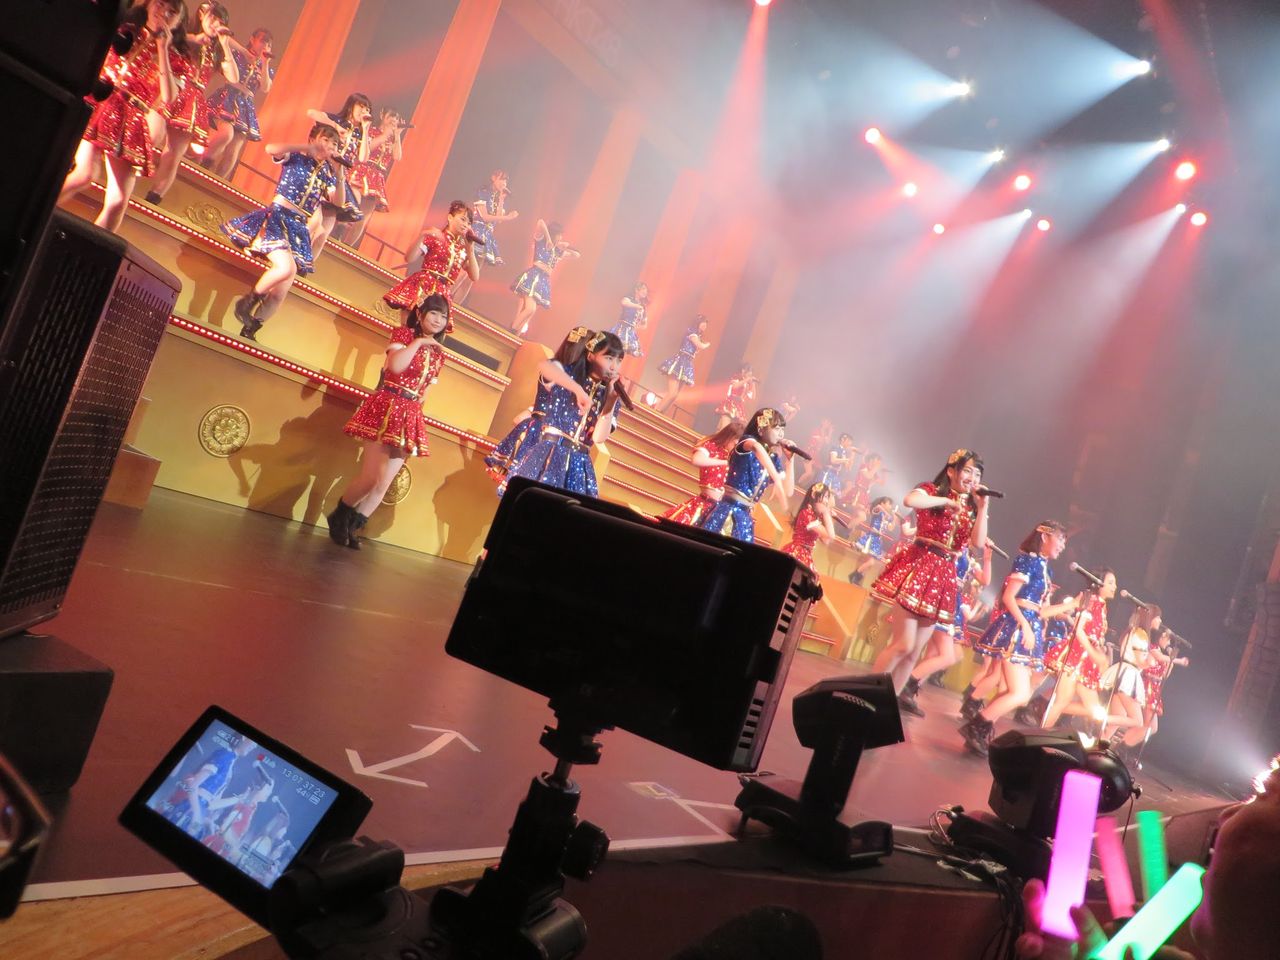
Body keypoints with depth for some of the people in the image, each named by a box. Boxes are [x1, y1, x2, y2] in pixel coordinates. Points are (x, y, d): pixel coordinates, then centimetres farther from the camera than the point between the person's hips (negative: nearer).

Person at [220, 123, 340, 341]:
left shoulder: (328, 173, 15)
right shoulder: (296, 157, 3)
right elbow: (271, 148, -17)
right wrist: (305, 147, -15)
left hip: (299, 229, 5)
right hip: (277, 217, -5)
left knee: (280, 293, 0)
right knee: (287, 267, -31)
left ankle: (249, 330, 14)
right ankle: (247, 301, -9)